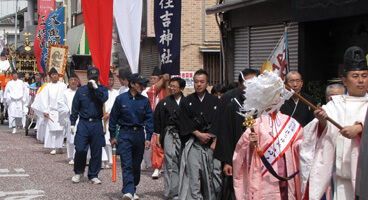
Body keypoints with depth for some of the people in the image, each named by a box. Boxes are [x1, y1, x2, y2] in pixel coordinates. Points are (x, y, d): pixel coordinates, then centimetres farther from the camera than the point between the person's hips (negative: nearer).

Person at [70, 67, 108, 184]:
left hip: (97, 123, 0)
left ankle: (93, 176, 14)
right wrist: (72, 123, 6)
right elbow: (75, 108, 10)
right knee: (80, 149, -6)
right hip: (83, 123, 0)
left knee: (96, 151, 2)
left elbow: (104, 99, -15)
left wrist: (96, 87, -16)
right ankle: (78, 172, 16)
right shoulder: (81, 90, 8)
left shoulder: (102, 89, 8)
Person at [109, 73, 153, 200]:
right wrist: (112, 136, 3)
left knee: (136, 165, 9)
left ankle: (133, 189, 23)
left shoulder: (145, 101, 5)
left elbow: (149, 119, 8)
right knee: (127, 164, -11)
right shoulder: (121, 99, -1)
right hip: (125, 134, -3)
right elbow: (113, 118, 5)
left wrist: (148, 138, 0)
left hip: (139, 134, 3)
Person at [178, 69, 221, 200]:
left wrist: (215, 141, -7)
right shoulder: (187, 102, 7)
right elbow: (184, 124, 1)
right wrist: (199, 134, -9)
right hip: (193, 145, -1)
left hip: (210, 144, 1)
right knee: (193, 175, -8)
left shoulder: (215, 101, 9)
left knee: (210, 175, 1)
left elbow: (218, 124, 3)